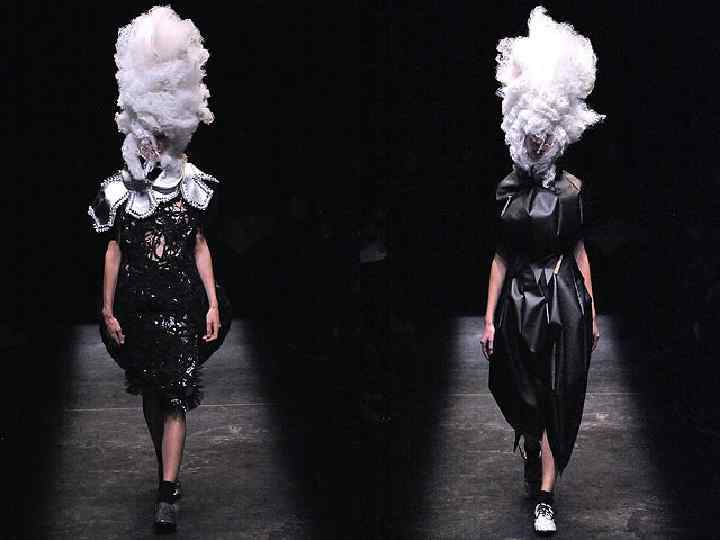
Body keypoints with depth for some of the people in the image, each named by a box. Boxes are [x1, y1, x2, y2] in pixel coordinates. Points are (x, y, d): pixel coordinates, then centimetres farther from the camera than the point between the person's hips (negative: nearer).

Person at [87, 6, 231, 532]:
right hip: (137, 305, 1)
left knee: (175, 395, -9)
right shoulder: (119, 190, 3)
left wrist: (213, 304, 0)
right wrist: (108, 310, 1)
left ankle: (168, 494, -12)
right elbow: (113, 251, 4)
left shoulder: (193, 186, 4)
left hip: (182, 303, -1)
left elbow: (201, 248, 5)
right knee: (152, 393, 12)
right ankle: (168, 474, 31)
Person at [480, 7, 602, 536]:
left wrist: (592, 312, 3)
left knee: (557, 398, -2)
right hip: (520, 300, 1)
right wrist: (490, 318, 0)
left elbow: (580, 252, 3)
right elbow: (501, 257, 4)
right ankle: (535, 458, 38)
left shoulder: (571, 188, -1)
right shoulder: (507, 190, 2)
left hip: (564, 300, -1)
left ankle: (545, 495, 2)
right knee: (526, 396, 10)